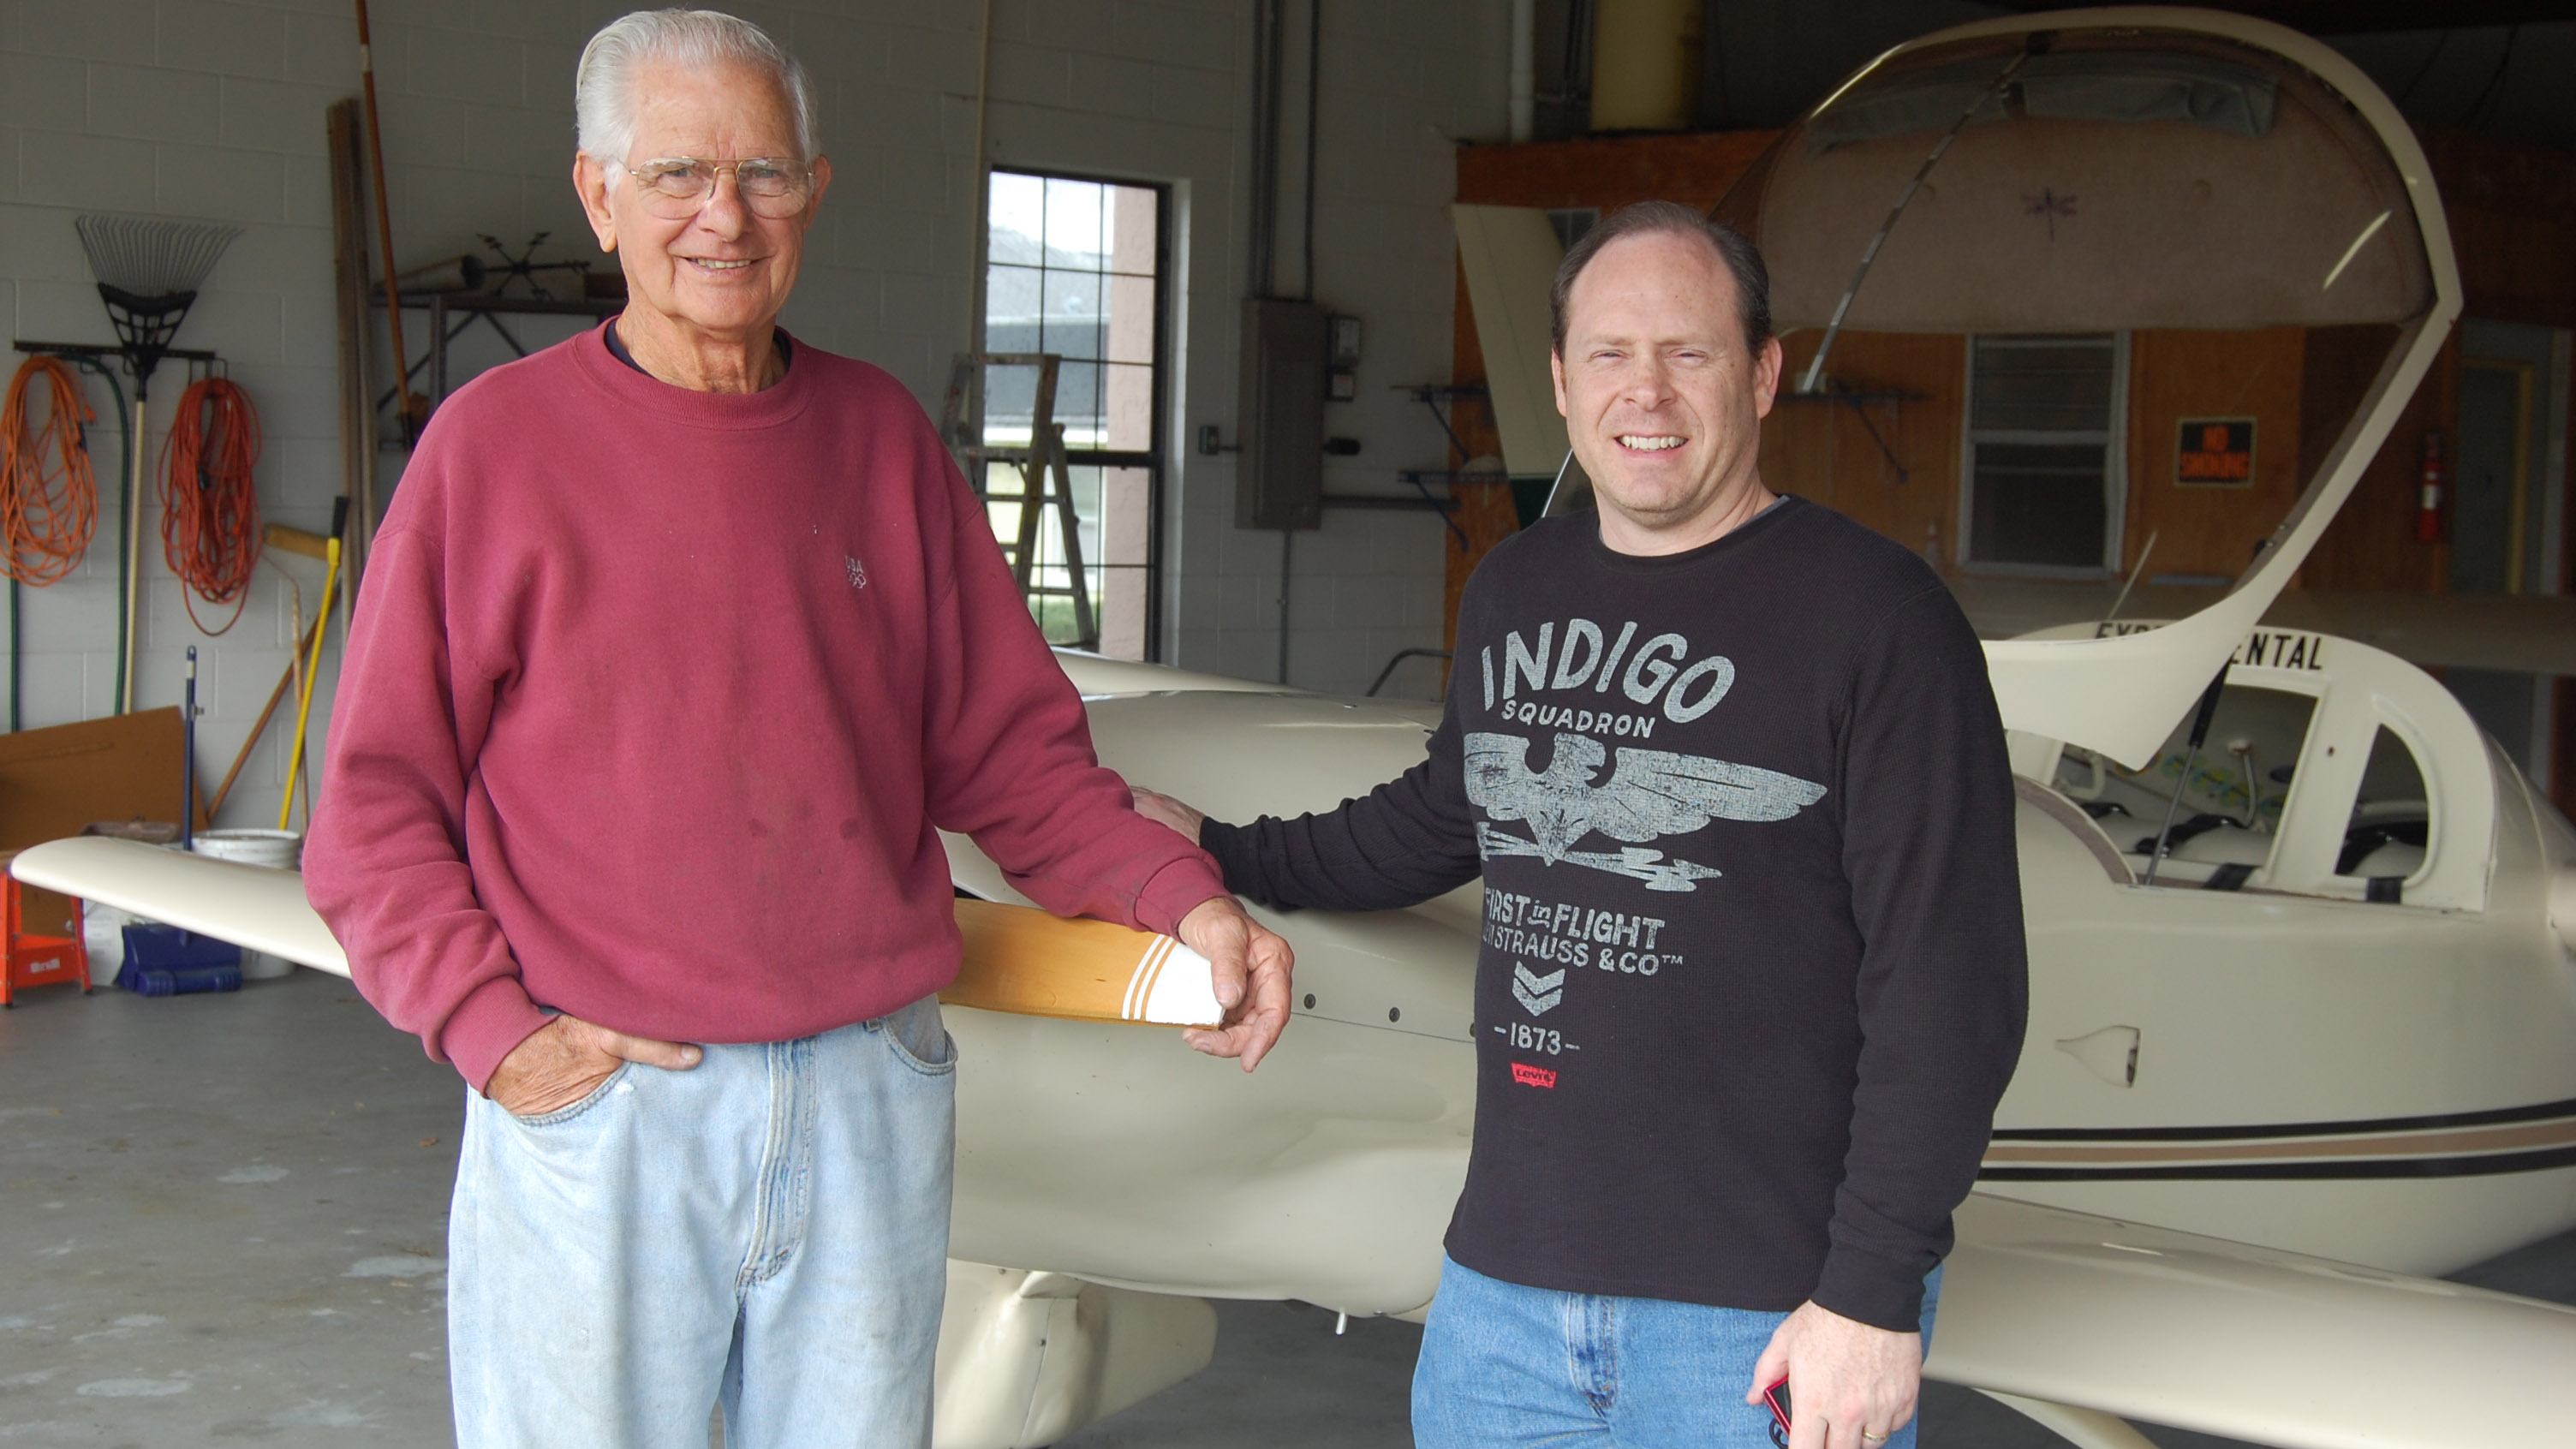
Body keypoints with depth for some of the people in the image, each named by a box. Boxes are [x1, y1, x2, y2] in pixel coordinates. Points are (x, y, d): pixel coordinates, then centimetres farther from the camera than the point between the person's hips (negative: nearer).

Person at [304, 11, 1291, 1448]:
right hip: (596, 1108, -3)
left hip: (872, 1099, 3)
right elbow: (380, 800, -1)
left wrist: (1181, 894, -5)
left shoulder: (882, 435, 8)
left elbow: (1010, 749, 10)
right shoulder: (496, 442, -2)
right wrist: (489, 1027, -12)